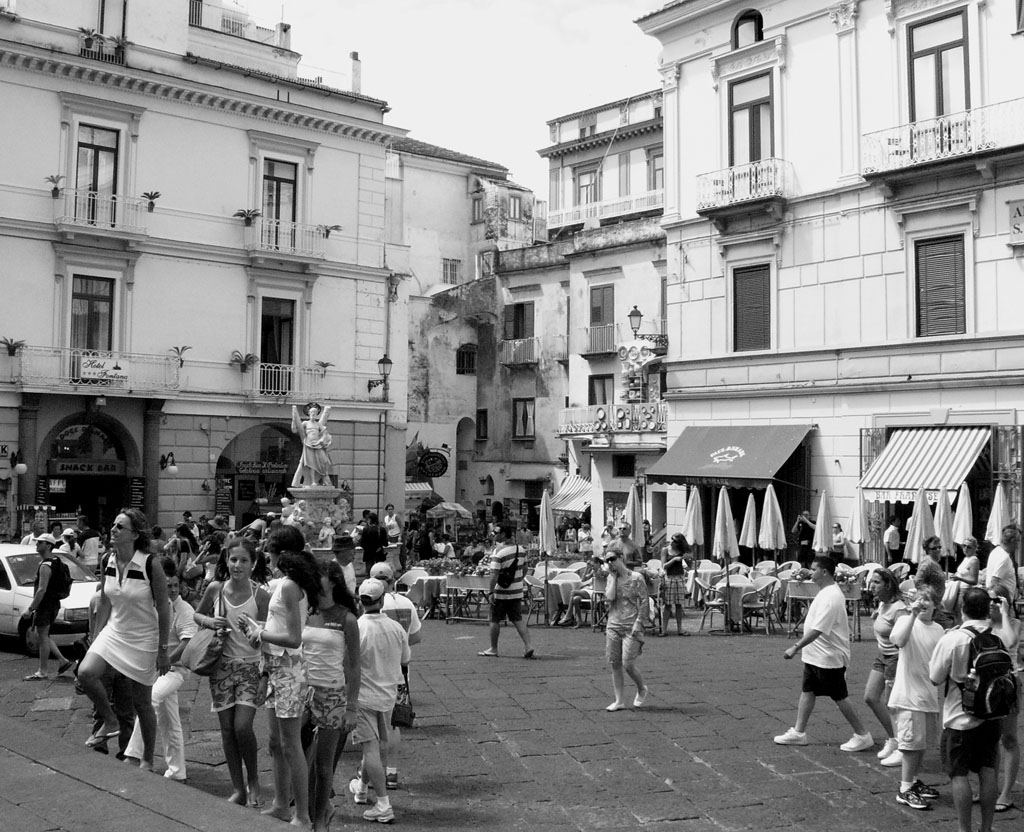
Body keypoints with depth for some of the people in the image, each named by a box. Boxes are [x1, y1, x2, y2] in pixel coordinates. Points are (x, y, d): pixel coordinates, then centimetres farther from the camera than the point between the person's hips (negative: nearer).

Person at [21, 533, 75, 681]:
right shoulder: (55, 561, 11)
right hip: (53, 603, 10)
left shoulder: (45, 566, -20)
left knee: (43, 637, -1)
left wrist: (30, 609, -22)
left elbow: (42, 590, -25)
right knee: (43, 635, 18)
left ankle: (43, 672, 7)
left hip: (45, 606, -10)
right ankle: (63, 661, 17)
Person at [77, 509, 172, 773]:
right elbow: (105, 601, 11)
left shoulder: (150, 565, -19)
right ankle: (110, 722, 5)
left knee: (142, 702, 5)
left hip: (144, 640, -5)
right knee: (86, 672, -21)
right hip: (114, 632, 5)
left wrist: (163, 650, -12)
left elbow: (163, 609, -13)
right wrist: (99, 635, 11)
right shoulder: (108, 561, -3)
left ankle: (148, 759, 24)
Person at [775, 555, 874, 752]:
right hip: (815, 655, 10)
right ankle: (799, 732, 20)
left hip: (830, 657, -10)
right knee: (807, 691, 13)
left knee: (840, 697, 1)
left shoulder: (831, 597, -24)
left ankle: (862, 736, 13)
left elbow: (818, 630, -29)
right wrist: (802, 645, 21)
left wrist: (796, 647, -28)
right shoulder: (825, 592, 8)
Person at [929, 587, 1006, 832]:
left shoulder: (952, 639, -19)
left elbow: (935, 678, -10)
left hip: (960, 718, -5)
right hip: (992, 715, 5)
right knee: (987, 770, 14)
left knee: (958, 774, 4)